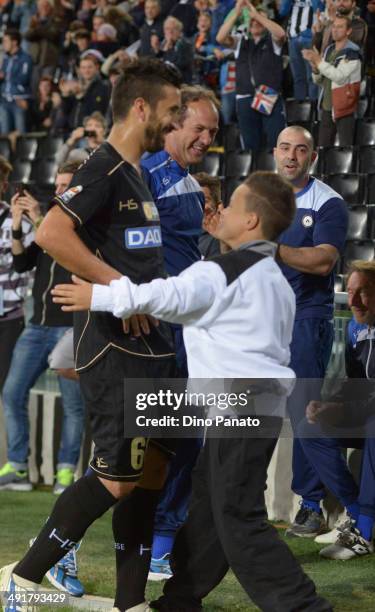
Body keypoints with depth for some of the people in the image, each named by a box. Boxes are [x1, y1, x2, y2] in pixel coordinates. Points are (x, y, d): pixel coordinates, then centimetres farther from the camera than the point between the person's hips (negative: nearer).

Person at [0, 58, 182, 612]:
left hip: (150, 344, 10)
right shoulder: (105, 170, -13)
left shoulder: (136, 174, 18)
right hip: (114, 347, -10)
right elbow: (51, 234, -26)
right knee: (117, 477, -11)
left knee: (152, 471, 8)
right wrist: (121, 287, -23)